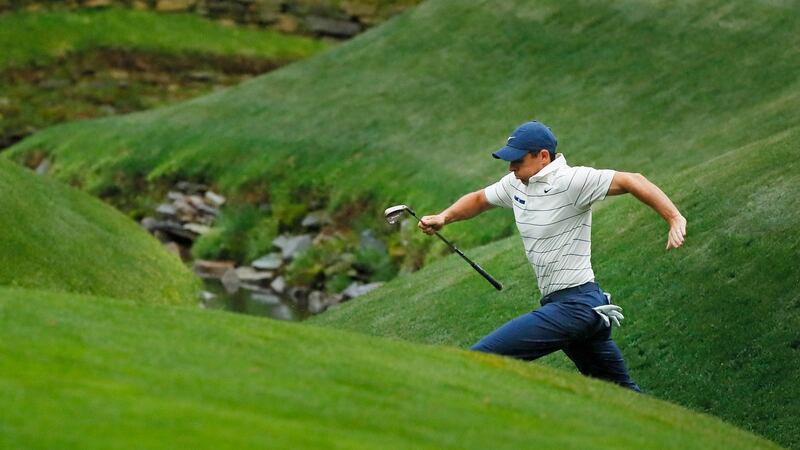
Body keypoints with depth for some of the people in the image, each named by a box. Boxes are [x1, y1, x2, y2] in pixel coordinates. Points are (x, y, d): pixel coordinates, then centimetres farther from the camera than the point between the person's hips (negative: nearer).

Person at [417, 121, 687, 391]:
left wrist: (676, 220, -26)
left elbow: (632, 181, -16)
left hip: (573, 306, -10)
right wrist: (444, 218, 14)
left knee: (479, 358, -17)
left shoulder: (571, 181, -13)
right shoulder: (516, 184, 13)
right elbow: (480, 199, 30)